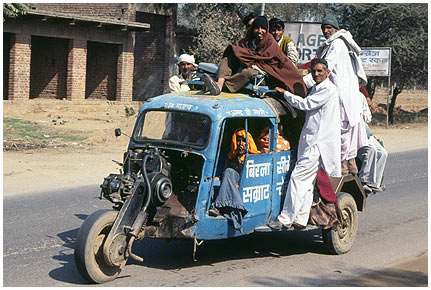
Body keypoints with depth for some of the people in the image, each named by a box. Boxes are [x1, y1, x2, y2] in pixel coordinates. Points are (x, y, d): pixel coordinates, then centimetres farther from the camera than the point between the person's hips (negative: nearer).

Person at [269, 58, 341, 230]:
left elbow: (305, 105, -14)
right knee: (307, 182, 9)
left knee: (298, 177, -12)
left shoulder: (328, 89, -10)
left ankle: (285, 219, -10)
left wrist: (284, 93, -4)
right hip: (311, 141, 10)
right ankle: (300, 219, 12)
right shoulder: (316, 88, 19)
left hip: (319, 143, -10)